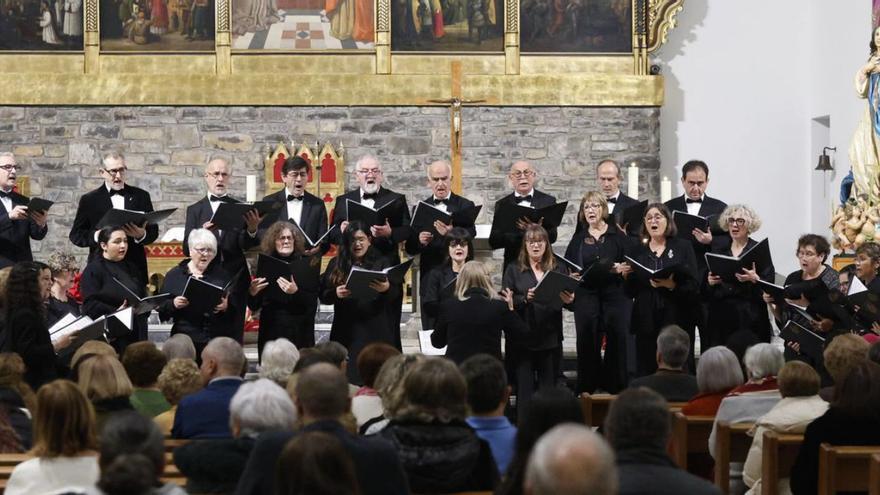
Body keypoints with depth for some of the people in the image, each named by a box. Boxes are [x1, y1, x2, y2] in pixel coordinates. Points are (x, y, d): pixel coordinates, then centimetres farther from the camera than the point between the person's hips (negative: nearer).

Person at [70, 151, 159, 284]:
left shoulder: (141, 196, 11)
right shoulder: (89, 200, 7)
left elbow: (153, 230, 11)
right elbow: (75, 235, 5)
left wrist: (142, 235, -12)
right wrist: (96, 236, -15)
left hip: (135, 268, 1)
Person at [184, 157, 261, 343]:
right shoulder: (195, 210, 8)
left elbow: (246, 245, -2)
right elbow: (187, 249, -1)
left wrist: (252, 230, -24)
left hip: (235, 281, 0)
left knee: (233, 339, -2)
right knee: (205, 340, -2)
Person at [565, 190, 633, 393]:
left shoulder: (617, 235, 6)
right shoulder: (578, 239, 14)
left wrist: (621, 268, -17)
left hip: (615, 294, -2)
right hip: (587, 295, 2)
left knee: (618, 337, -8)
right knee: (588, 341, -1)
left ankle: (616, 384, 0)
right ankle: (588, 387, 5)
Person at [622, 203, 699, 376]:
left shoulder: (683, 247, 6)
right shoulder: (638, 251, 14)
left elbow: (693, 285, -2)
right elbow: (631, 292, 13)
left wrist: (672, 285, -19)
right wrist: (626, 276, -6)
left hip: (676, 319, -2)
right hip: (646, 321, 2)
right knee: (646, 370, -2)